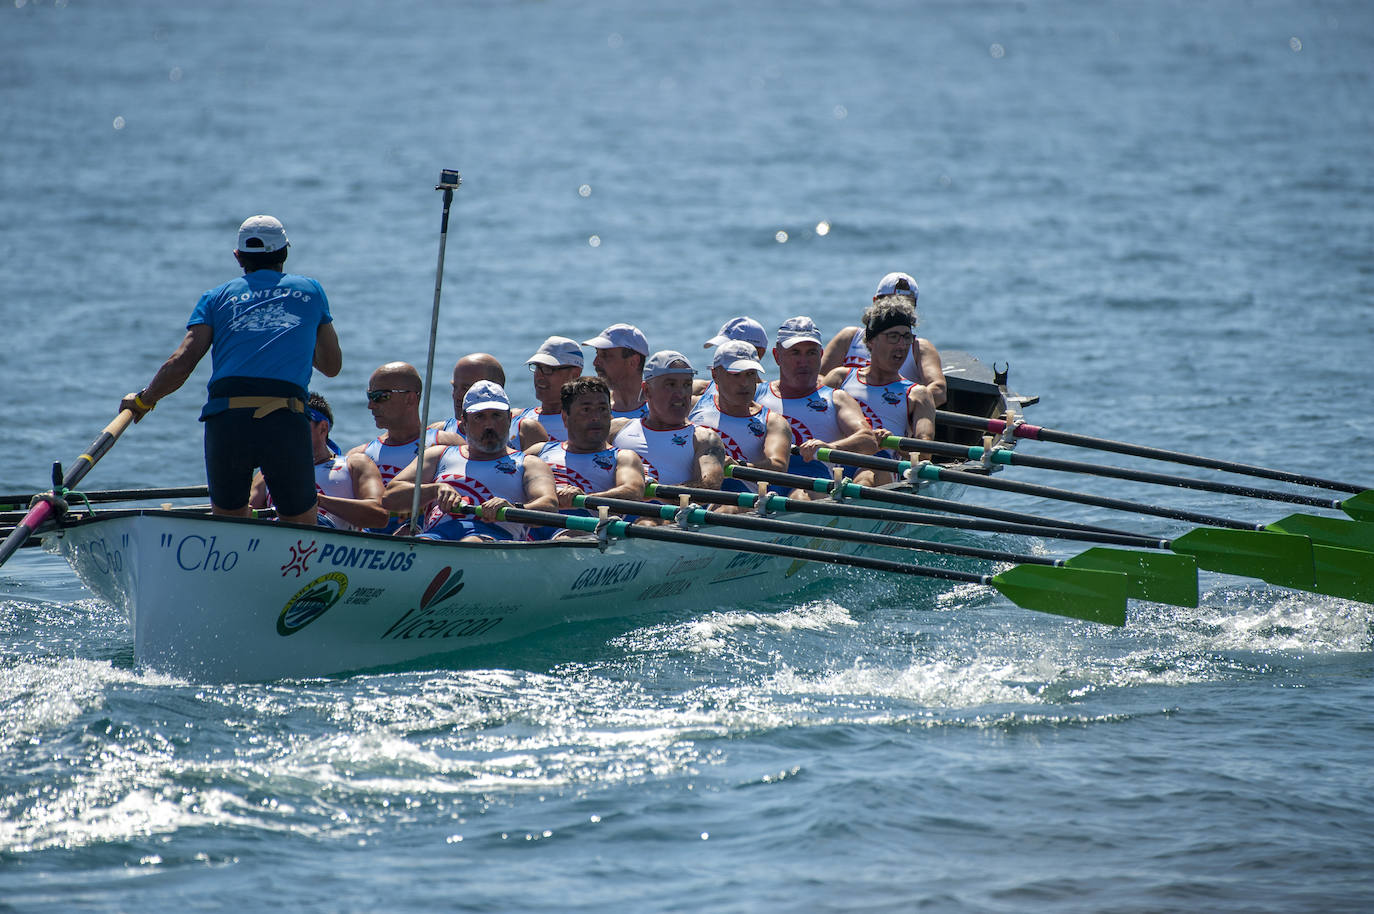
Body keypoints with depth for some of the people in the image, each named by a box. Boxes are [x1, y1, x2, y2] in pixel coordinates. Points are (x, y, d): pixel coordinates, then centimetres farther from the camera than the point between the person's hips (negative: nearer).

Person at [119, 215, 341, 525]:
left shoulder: (218, 296, 19)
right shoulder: (310, 290, 22)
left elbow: (181, 363, 7)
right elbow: (332, 365, 30)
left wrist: (143, 400, 22)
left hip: (225, 419, 1)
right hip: (286, 422, -1)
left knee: (229, 519, 17)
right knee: (303, 531, 9)